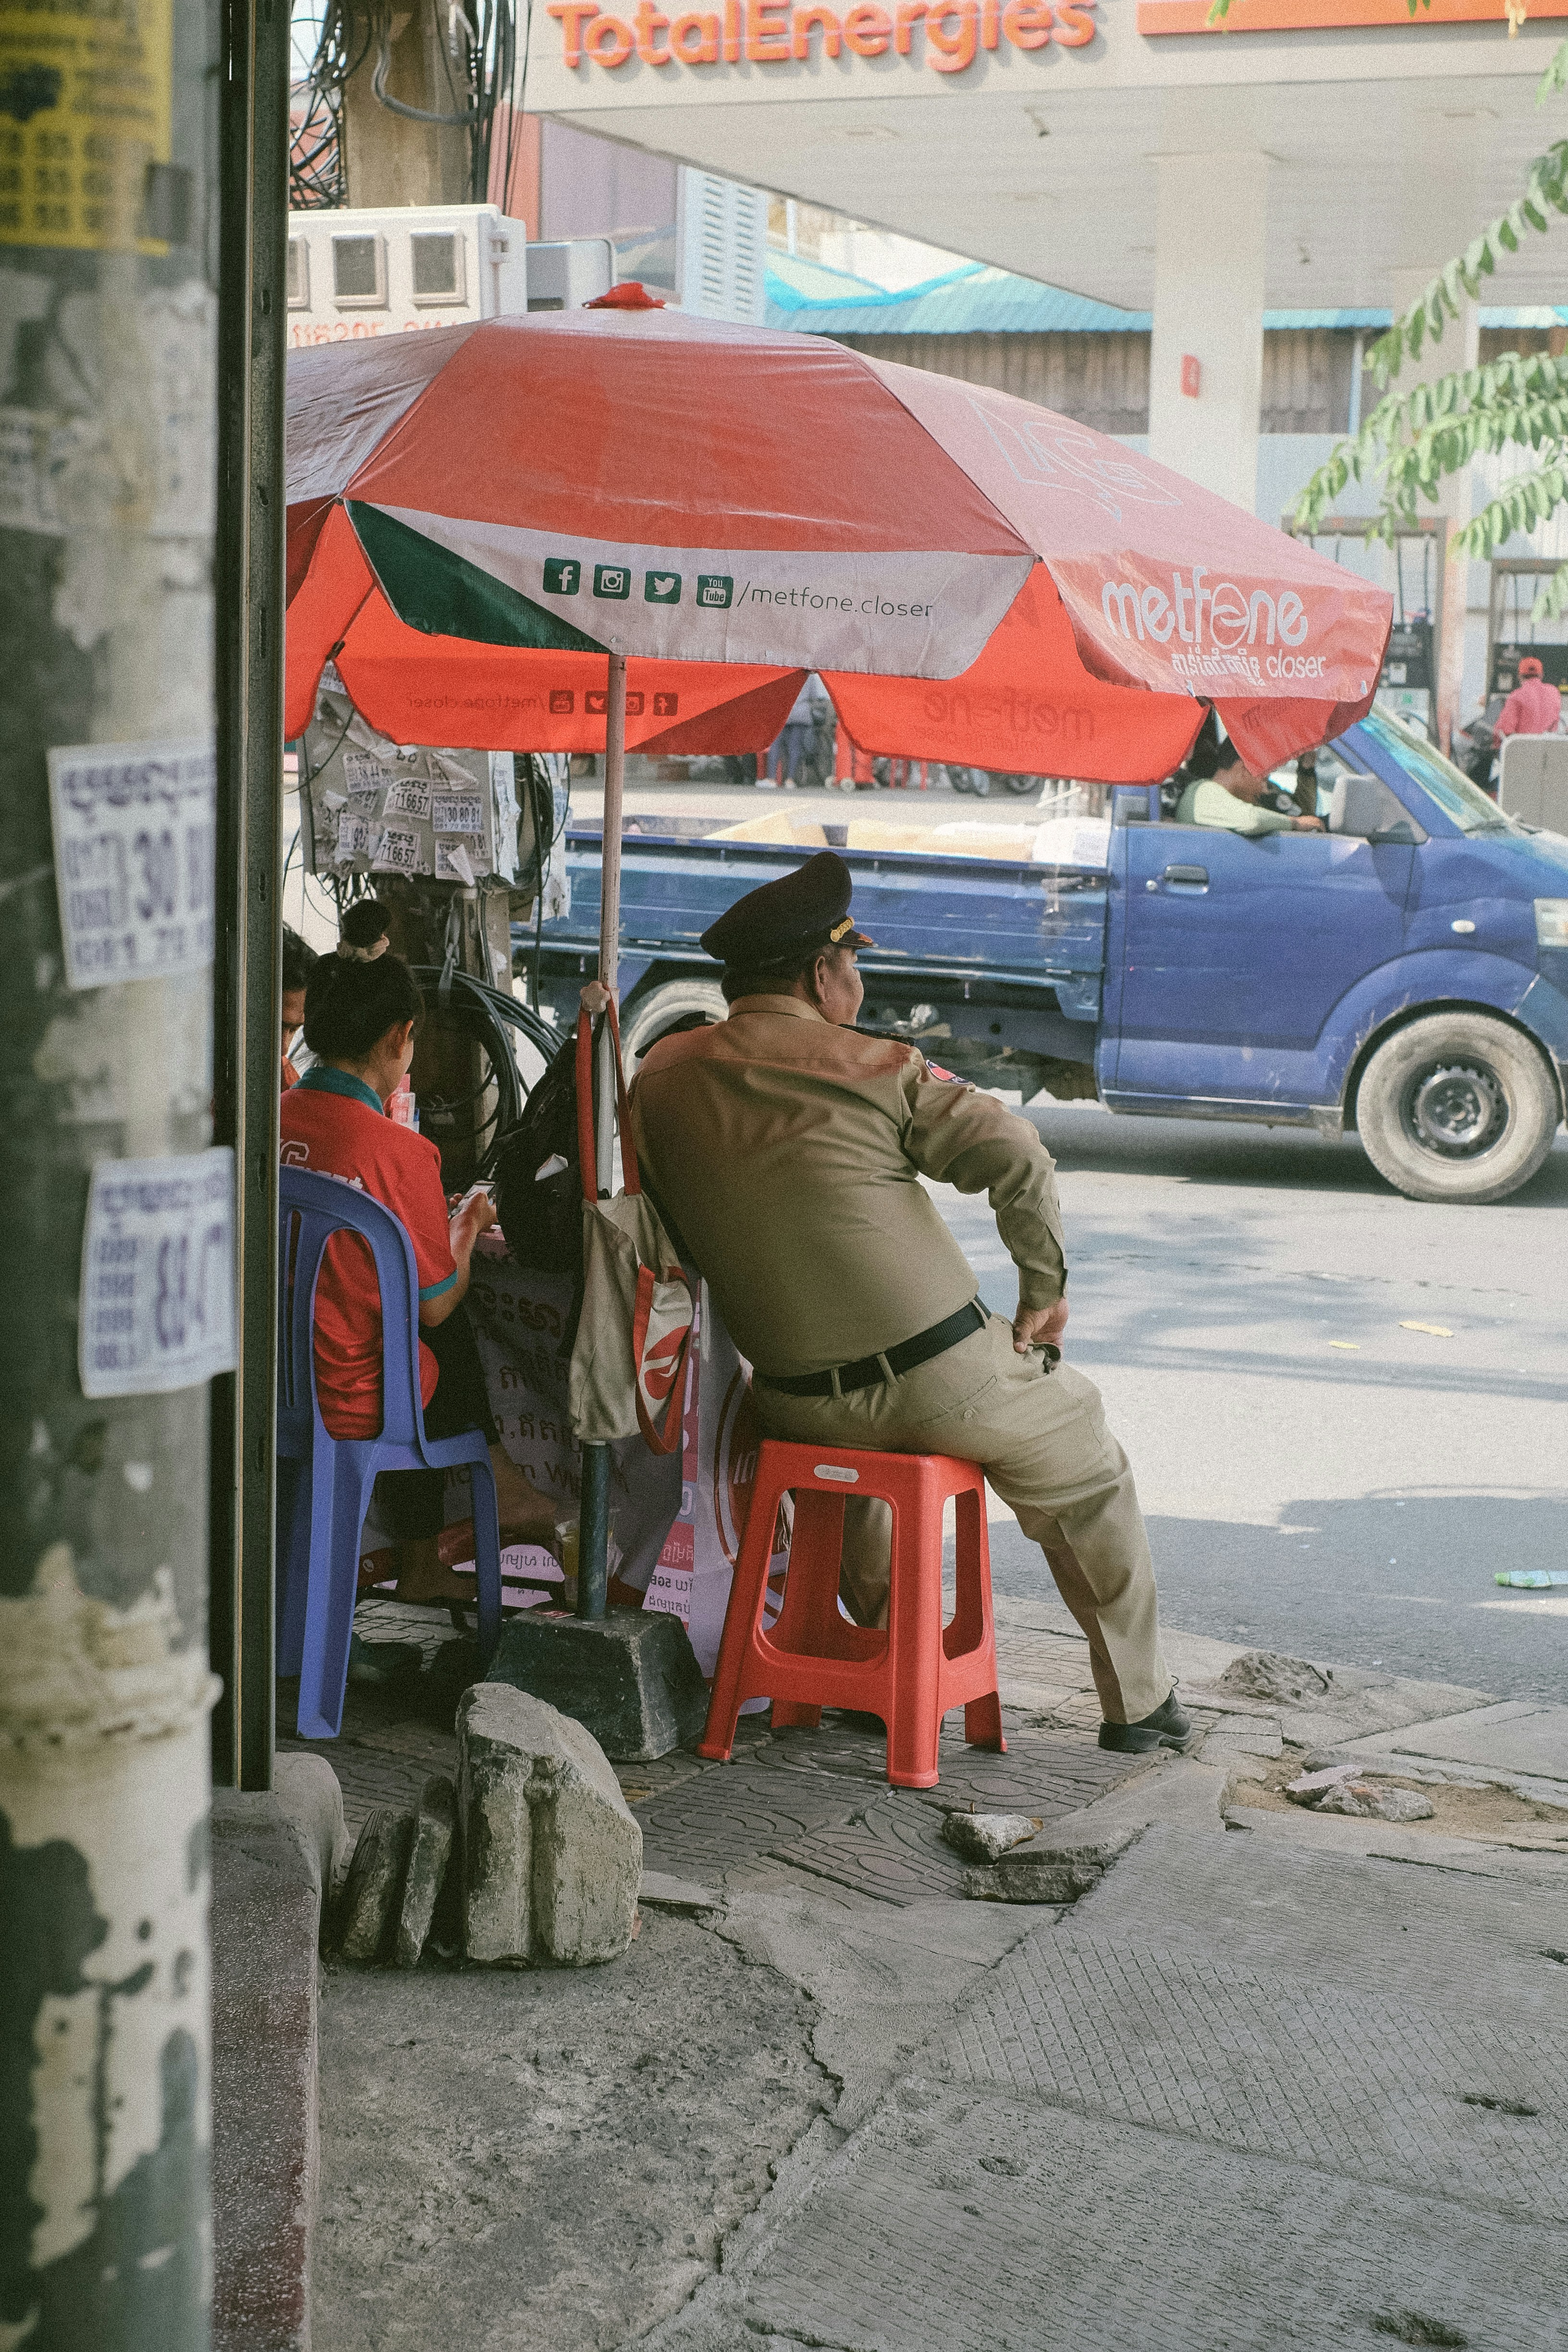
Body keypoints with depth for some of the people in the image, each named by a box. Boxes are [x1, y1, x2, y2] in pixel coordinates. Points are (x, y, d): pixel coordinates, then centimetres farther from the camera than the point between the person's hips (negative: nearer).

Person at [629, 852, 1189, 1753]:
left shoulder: (664, 1075, 1)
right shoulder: (877, 1070, -11)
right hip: (947, 1381, -4)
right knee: (1087, 1483, 21)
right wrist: (1046, 1291, -4)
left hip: (800, 1406, 5)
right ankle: (1137, 1700, 30)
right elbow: (1020, 1158, -18)